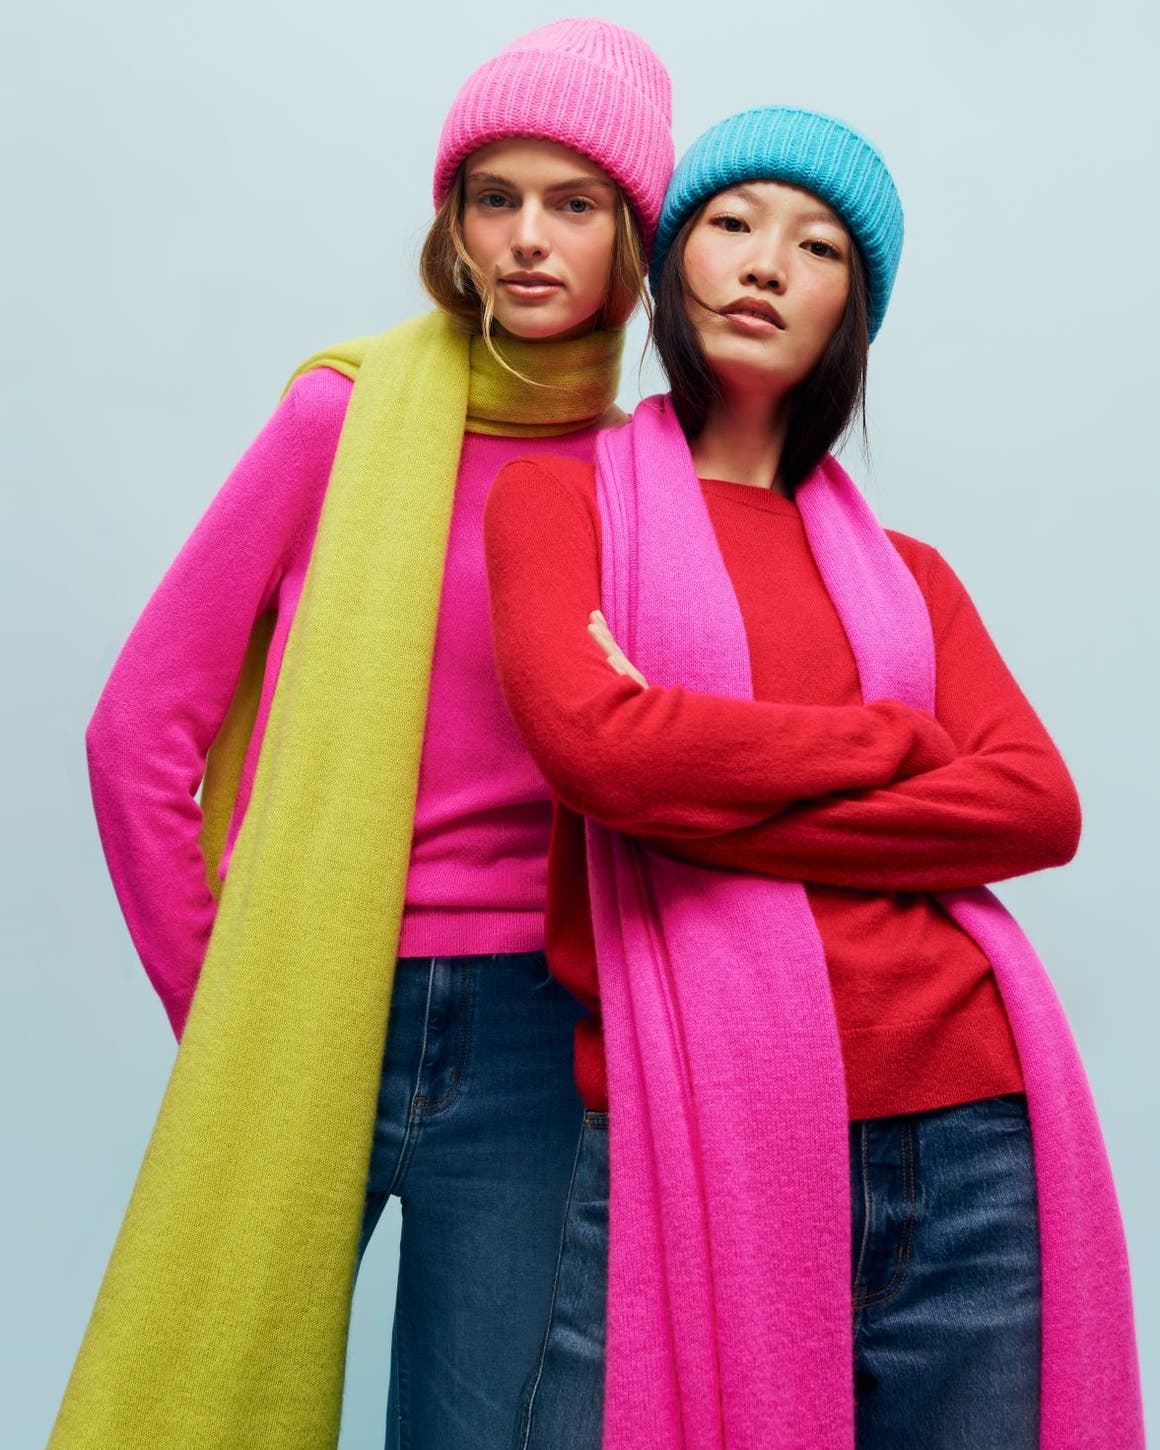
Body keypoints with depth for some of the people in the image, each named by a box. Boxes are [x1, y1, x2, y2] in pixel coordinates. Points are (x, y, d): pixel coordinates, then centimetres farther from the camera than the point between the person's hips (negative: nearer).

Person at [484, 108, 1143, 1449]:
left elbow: (1040, 805, -1)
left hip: (968, 1140, 4)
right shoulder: (562, 493, 7)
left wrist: (700, 814, -10)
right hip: (686, 1145, -3)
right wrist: (894, 739, -1)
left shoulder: (908, 573, 16)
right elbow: (590, 738, -13)